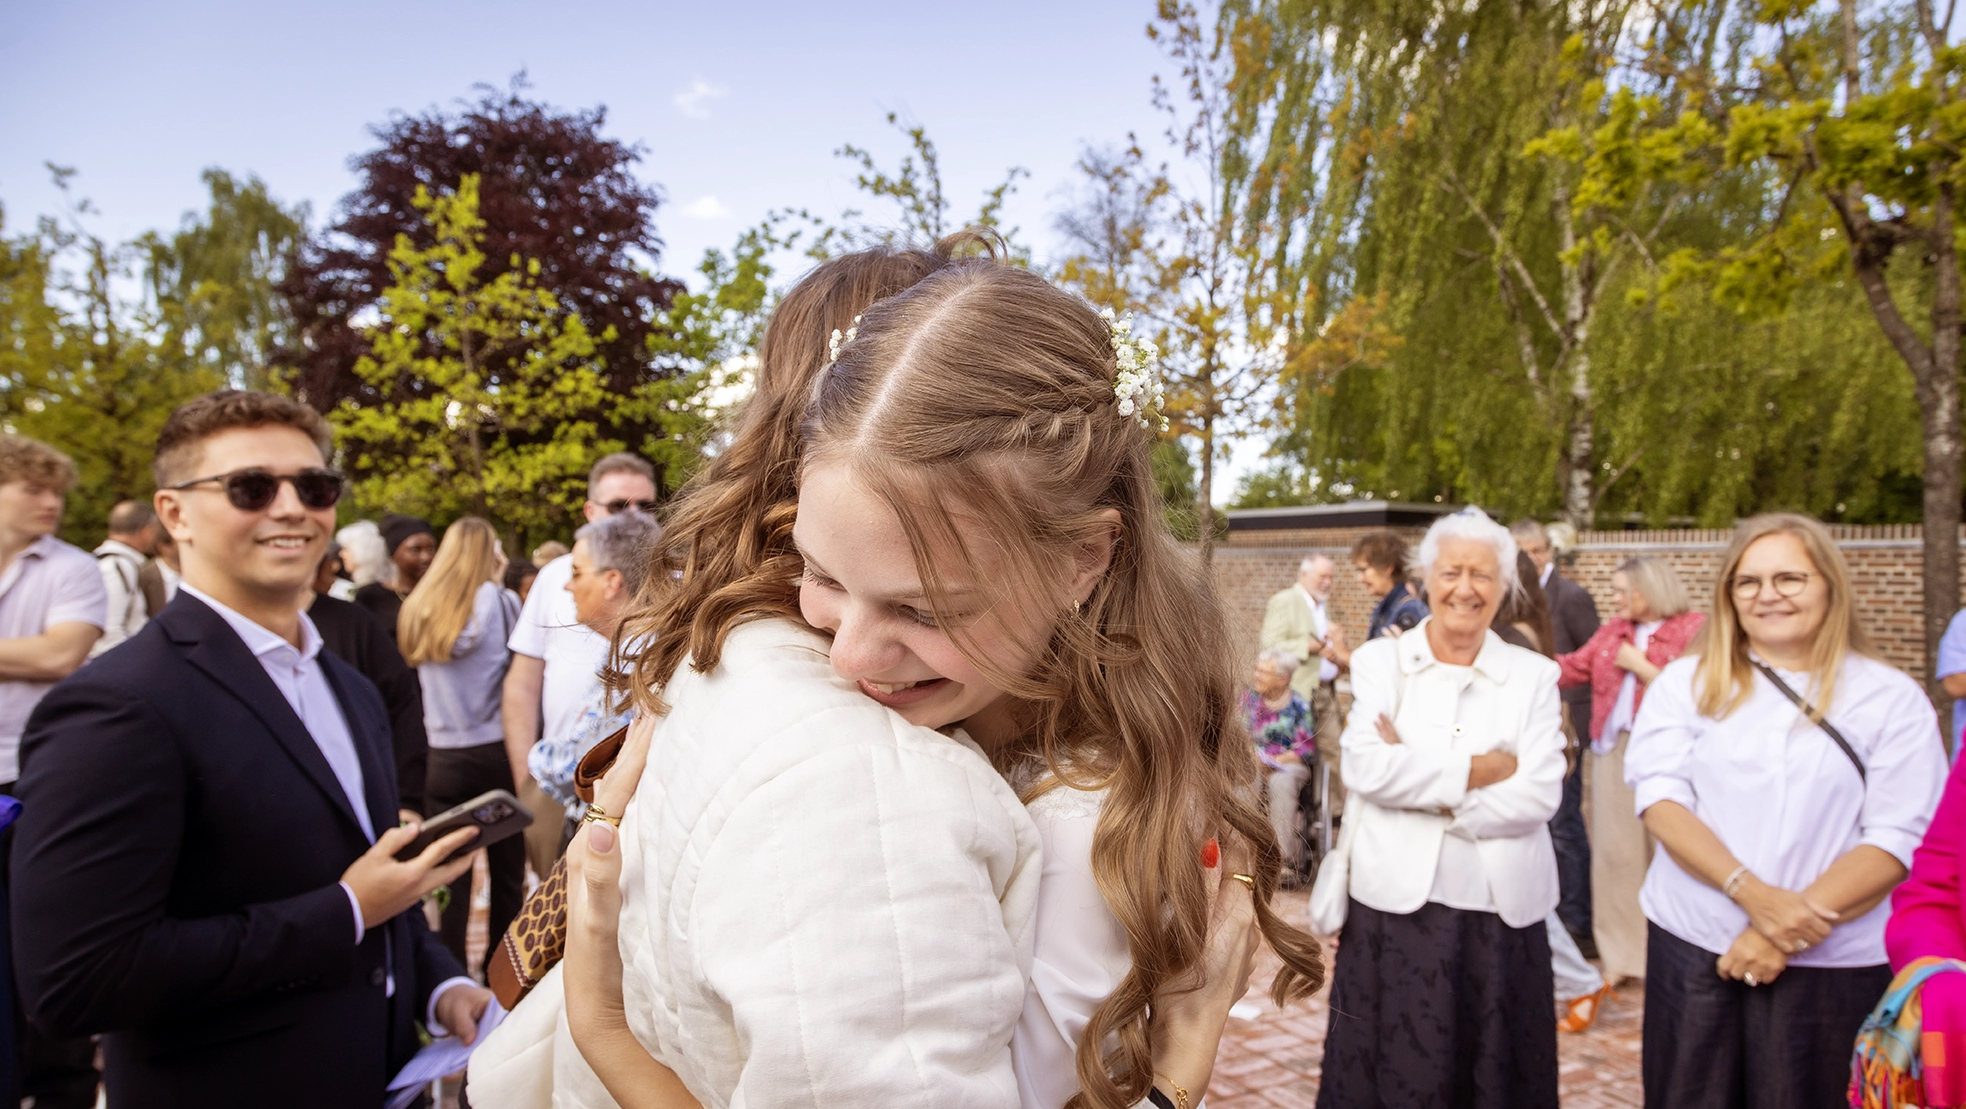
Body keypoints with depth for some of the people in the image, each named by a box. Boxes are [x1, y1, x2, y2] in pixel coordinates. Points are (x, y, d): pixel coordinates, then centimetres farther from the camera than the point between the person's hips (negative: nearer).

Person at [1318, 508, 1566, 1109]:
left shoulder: (1534, 675, 3)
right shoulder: (1379, 660, 2)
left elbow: (1540, 794, -9)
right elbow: (1365, 767, -13)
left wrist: (1413, 777, -13)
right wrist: (1479, 770, -12)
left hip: (1501, 917, 1)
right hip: (1395, 909, -1)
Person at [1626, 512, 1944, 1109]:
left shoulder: (1890, 698, 1)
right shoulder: (1687, 682, 4)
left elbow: (1898, 836, -6)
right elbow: (1659, 798, -5)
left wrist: (1791, 931, -15)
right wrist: (1753, 893, -19)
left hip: (1832, 963, -1)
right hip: (1693, 949, 1)